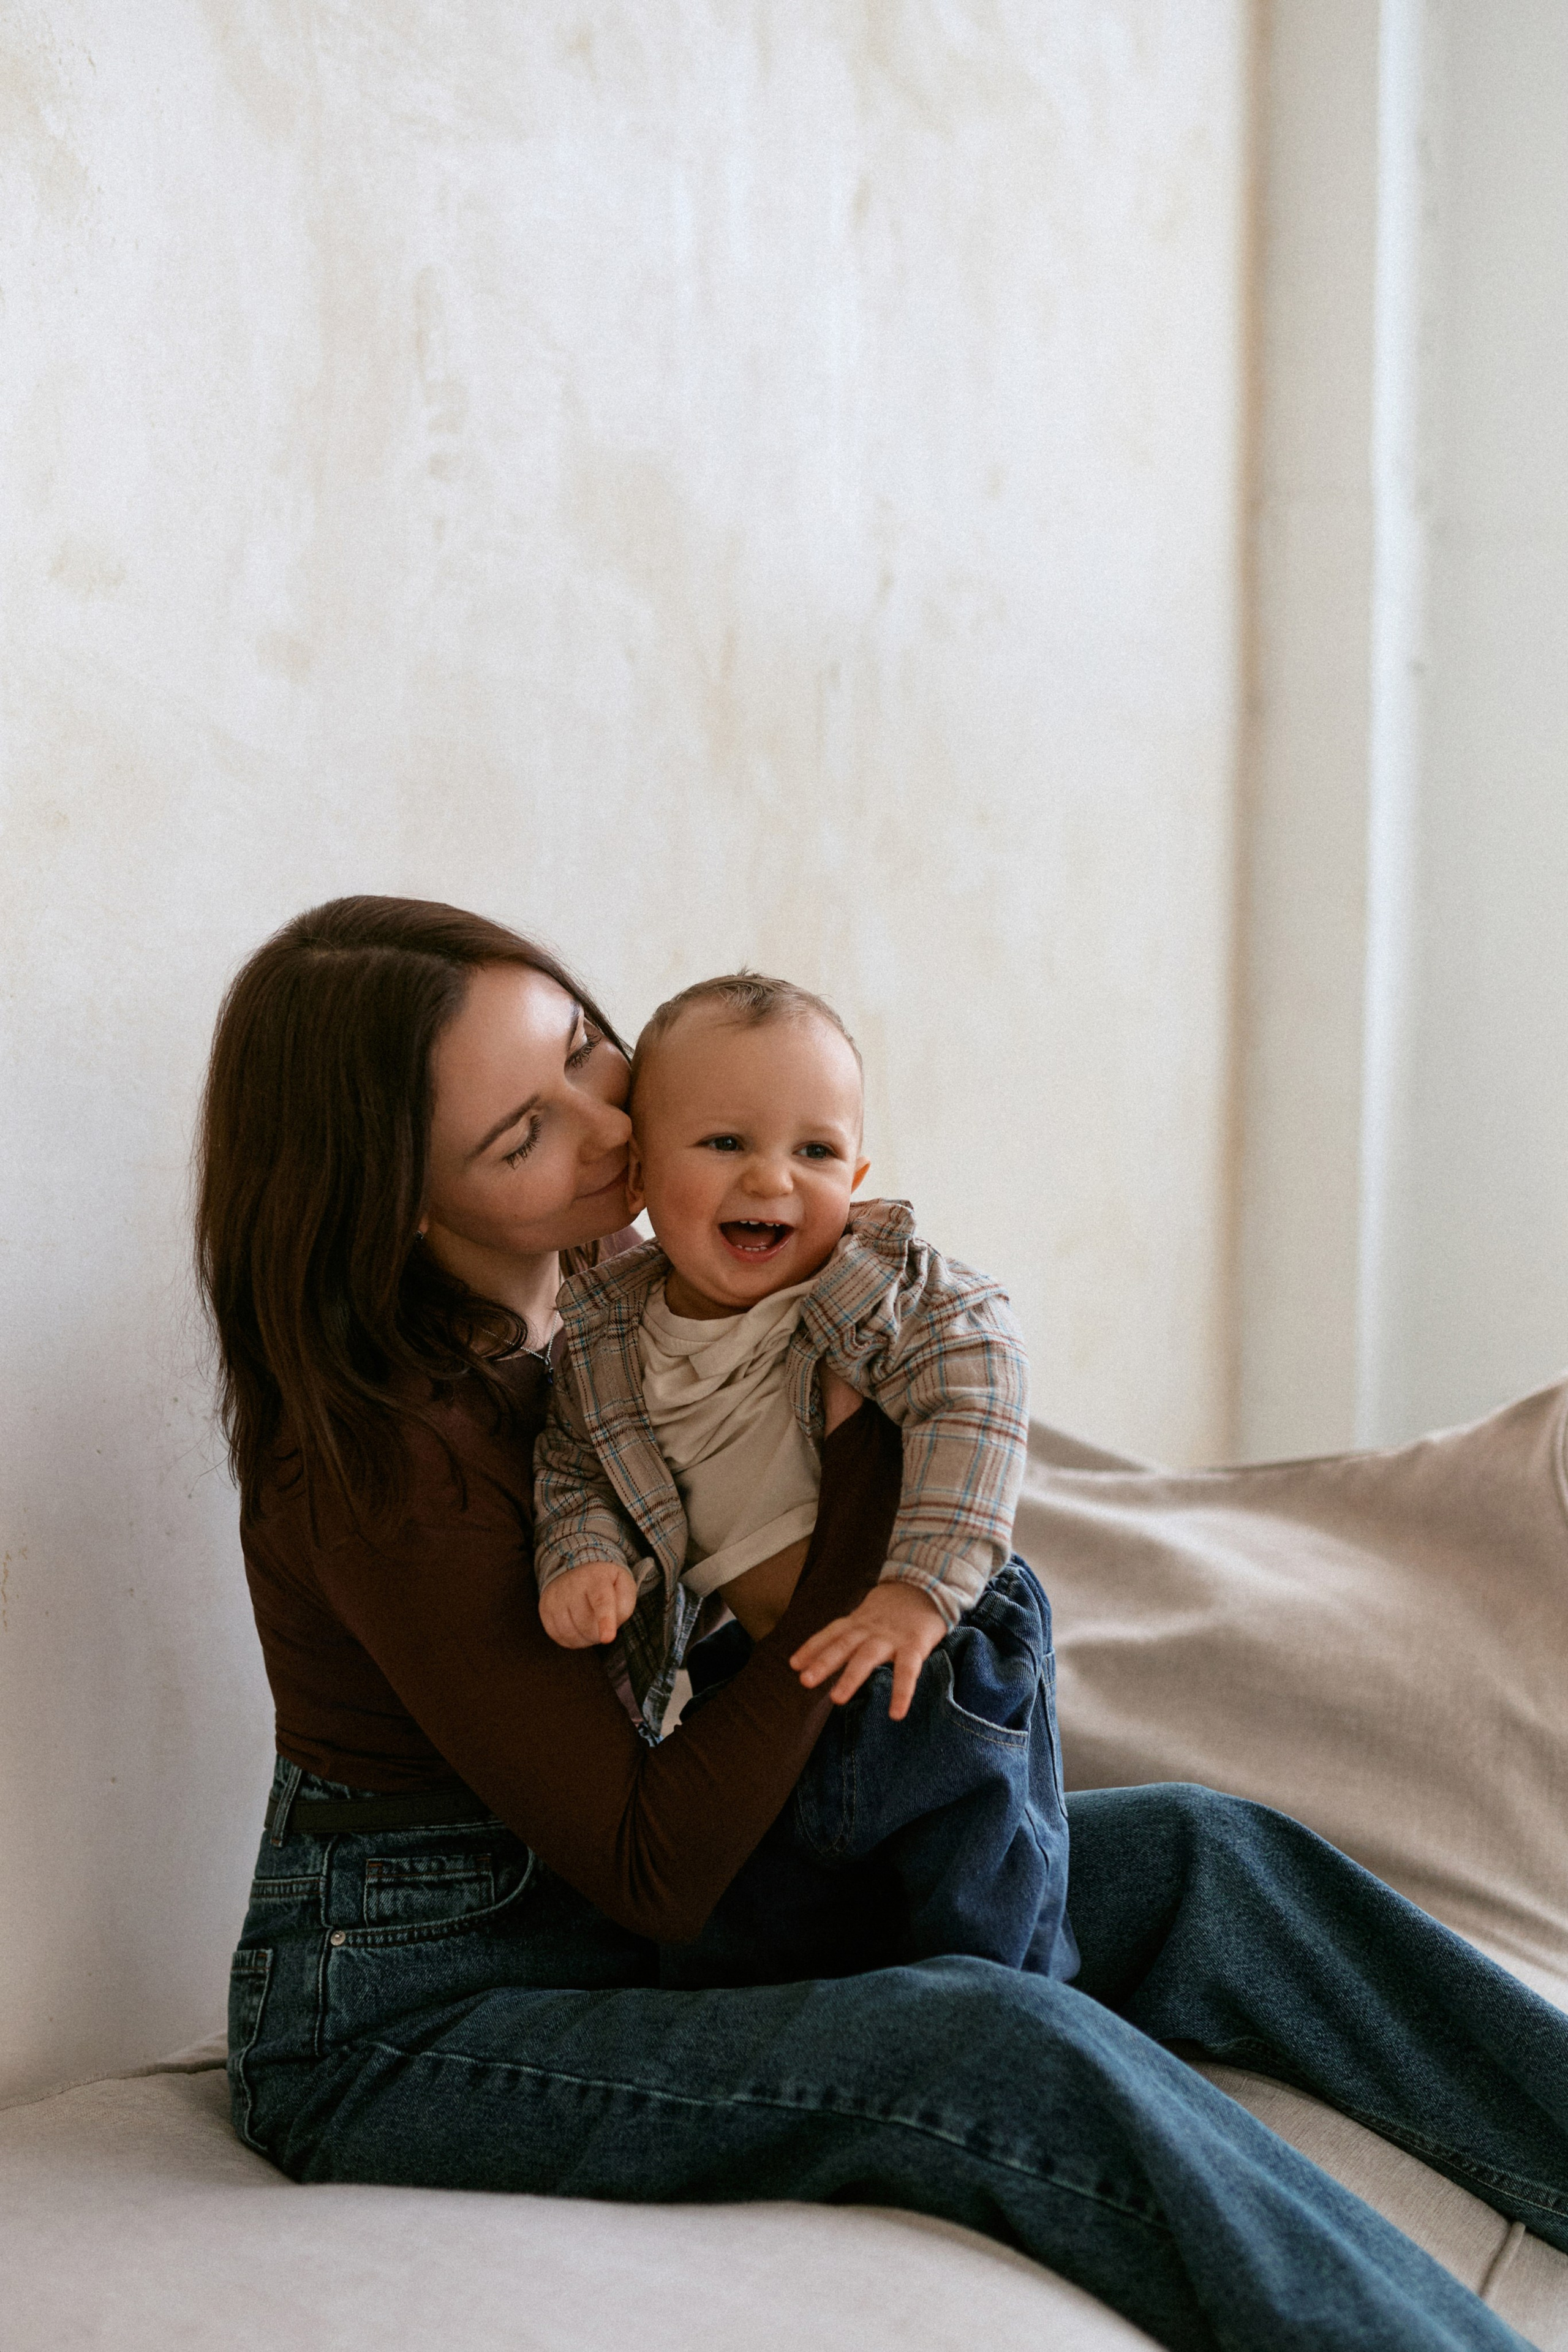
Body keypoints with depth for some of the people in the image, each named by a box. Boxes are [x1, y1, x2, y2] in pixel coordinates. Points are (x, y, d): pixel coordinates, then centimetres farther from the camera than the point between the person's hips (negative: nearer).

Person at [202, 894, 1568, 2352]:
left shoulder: (596, 1311, 2)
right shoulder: (382, 1459, -25)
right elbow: (655, 1874, -24)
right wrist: (868, 1473, -25)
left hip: (615, 1942, 9)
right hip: (407, 2026, -9)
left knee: (1199, 1862, 0)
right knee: (1008, 2050, -30)